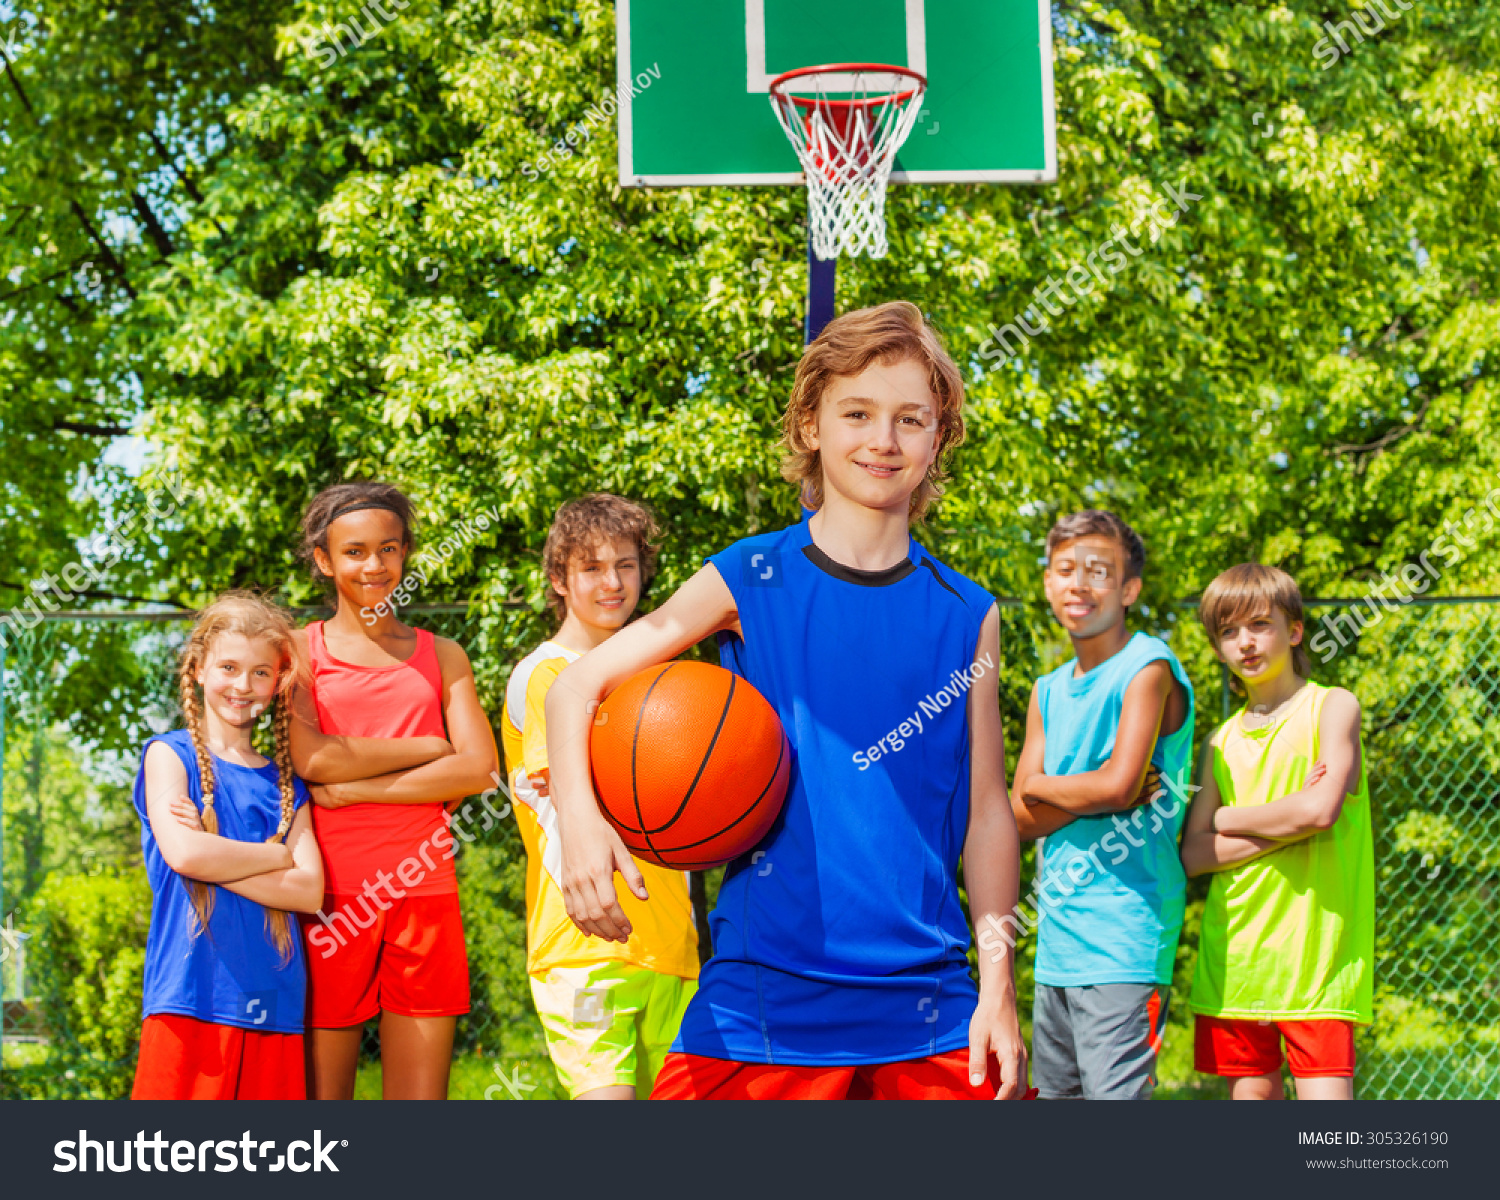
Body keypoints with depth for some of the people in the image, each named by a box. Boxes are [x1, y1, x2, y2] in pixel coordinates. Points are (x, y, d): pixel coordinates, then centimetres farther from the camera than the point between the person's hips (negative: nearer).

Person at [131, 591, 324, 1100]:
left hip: (270, 1001, 4)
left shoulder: (286, 784, 16)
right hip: (191, 996, -3)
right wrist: (280, 854, 1)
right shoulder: (169, 754, 7)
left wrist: (214, 859, -8)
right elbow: (183, 853, -11)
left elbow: (309, 890, 1)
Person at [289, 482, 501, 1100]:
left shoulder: (442, 656, 15)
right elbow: (312, 758, -8)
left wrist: (351, 788, -7)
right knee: (323, 1089, 0)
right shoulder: (300, 649, 9)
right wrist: (430, 748, -2)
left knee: (421, 1089, 0)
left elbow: (480, 769, 0)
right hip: (332, 888, -2)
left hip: (424, 888, 2)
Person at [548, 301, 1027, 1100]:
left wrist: (998, 987, 4)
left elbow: (986, 812, 9)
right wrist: (579, 820, -17)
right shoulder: (750, 582, 0)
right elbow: (577, 685, 1)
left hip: (926, 1000, 2)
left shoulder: (966, 615, 6)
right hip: (765, 990, -2)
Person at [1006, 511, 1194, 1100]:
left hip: (1122, 935, -8)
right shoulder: (1048, 691, 15)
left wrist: (1041, 786, -2)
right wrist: (1092, 797, -9)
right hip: (1058, 937, 8)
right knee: (1054, 1093, 13)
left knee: (1115, 1093, -13)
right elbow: (1021, 818, 7)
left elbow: (1118, 783, -19)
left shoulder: (1148, 666, -6)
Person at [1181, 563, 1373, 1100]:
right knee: (1251, 1094, 6)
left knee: (1325, 1094, -12)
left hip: (1316, 950, -5)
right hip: (1235, 953, 5)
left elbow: (1321, 810, -14)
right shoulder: (1222, 741, 14)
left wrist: (1225, 820, 0)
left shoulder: (1332, 706, 2)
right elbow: (1192, 854, 5)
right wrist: (1285, 826, -8)